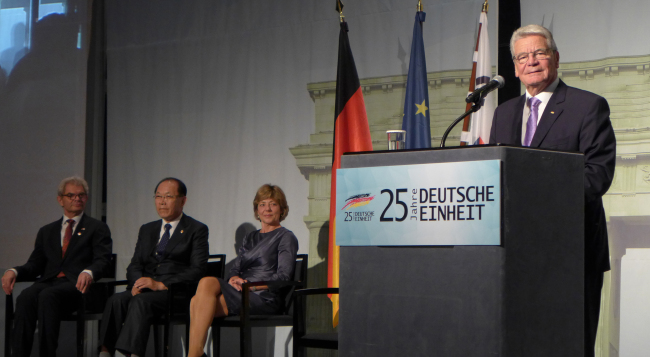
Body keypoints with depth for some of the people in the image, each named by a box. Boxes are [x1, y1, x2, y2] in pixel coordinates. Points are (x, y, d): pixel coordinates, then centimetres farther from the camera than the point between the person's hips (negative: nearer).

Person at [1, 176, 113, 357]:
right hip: (48, 281, 4)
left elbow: (102, 261, 0)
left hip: (77, 284, -4)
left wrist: (88, 272, -25)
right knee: (26, 297, -32)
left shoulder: (97, 228, 14)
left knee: (48, 296, -37)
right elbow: (35, 264, 22)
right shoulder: (46, 231, 28)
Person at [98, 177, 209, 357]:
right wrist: (137, 282, -7)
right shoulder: (147, 230, 25)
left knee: (141, 301, -35)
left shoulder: (196, 230, 7)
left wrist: (161, 285, -16)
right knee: (116, 300, -27)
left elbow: (197, 270, -5)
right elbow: (134, 266, 19)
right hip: (144, 289, 5)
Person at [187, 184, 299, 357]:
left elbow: (284, 275, -4)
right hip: (242, 292, 6)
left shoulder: (286, 237, 7)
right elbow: (236, 267, 20)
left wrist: (250, 284, -14)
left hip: (264, 298, -6)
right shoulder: (250, 238, 28)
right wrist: (234, 279, -4)